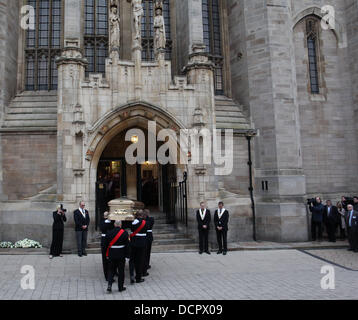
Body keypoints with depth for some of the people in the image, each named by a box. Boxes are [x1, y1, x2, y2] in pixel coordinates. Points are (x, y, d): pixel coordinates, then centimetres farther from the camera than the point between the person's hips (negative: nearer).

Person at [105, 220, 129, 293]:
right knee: (121, 271, 9)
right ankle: (121, 287, 16)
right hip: (121, 255, -1)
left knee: (111, 270, 13)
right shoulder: (124, 233, -8)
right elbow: (127, 245, -7)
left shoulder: (109, 233, -3)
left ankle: (109, 285, -1)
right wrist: (126, 254, 2)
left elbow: (106, 245, 1)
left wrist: (107, 255, 10)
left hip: (111, 255, 2)